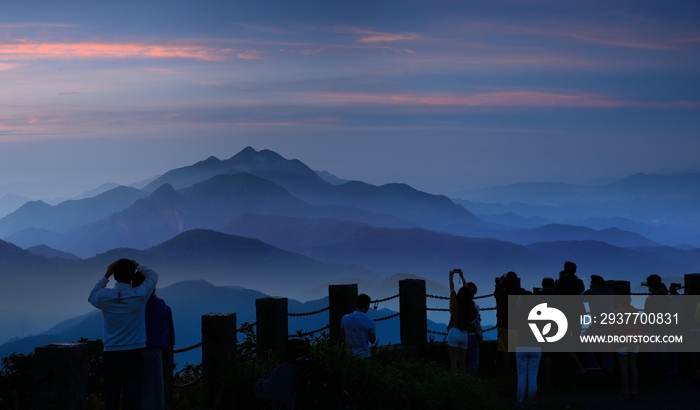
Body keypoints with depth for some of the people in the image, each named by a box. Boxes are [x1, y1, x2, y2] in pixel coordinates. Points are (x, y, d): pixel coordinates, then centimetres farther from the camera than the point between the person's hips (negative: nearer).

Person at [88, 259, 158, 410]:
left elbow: (92, 296, 23)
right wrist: (137, 266, 25)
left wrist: (106, 275, 21)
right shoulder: (139, 295, -8)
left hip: (110, 354, 3)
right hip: (133, 354, -2)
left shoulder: (104, 296, -2)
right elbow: (153, 275, 11)